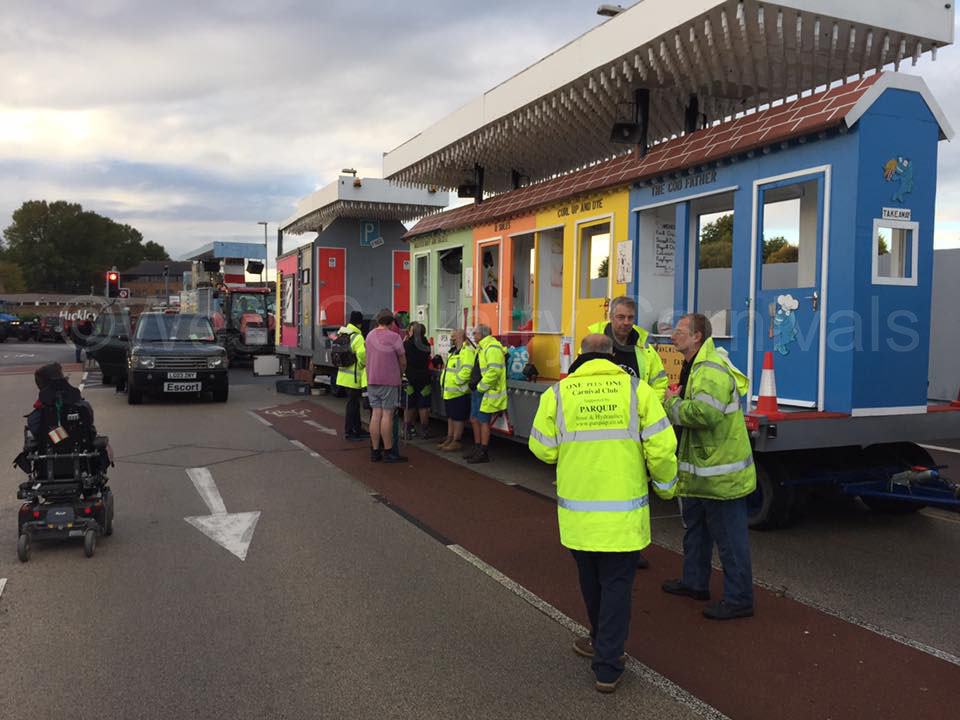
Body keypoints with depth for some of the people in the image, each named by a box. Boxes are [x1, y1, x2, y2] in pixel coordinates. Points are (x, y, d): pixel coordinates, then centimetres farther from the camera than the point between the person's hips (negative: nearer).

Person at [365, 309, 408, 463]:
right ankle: (388, 452, 0)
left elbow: (369, 356, 12)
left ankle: (375, 451, 10)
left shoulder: (370, 335, 8)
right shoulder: (393, 337, -9)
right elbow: (402, 361, -4)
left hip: (372, 381, 6)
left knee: (376, 414, 7)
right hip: (389, 381, -6)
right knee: (387, 414, -3)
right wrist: (401, 375, 14)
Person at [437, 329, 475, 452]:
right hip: (449, 391, 10)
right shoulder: (455, 351, 19)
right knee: (450, 417, 17)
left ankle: (456, 442, 5)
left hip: (458, 392, -10)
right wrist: (444, 380, 16)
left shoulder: (467, 351, -15)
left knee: (458, 418, -1)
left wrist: (456, 381, -22)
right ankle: (449, 439, 26)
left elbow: (466, 370, -26)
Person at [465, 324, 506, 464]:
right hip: (478, 391, 10)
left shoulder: (492, 348, -17)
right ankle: (477, 449, 26)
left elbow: (494, 372, -26)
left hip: (487, 393, -10)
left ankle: (483, 454, 5)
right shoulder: (481, 348, 17)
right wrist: (474, 385, 15)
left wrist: (481, 387, -20)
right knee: (474, 420, 15)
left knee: (483, 422, -3)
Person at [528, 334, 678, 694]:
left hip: (577, 510, 2)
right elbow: (661, 448, -6)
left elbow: (543, 449, 1)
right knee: (617, 583, 9)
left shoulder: (557, 393, -3)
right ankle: (607, 667, 9)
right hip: (623, 514, -1)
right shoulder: (637, 390, -4)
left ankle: (603, 644, 41)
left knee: (591, 580, 21)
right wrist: (666, 486, 11)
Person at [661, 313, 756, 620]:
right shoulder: (697, 367, 14)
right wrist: (677, 400, 7)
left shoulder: (711, 371, -22)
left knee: (729, 536, -1)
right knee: (695, 527, 23)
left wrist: (673, 403, -18)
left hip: (721, 472, -12)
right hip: (702, 468, 12)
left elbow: (704, 413, -34)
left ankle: (739, 599, 9)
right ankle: (695, 582, 37)